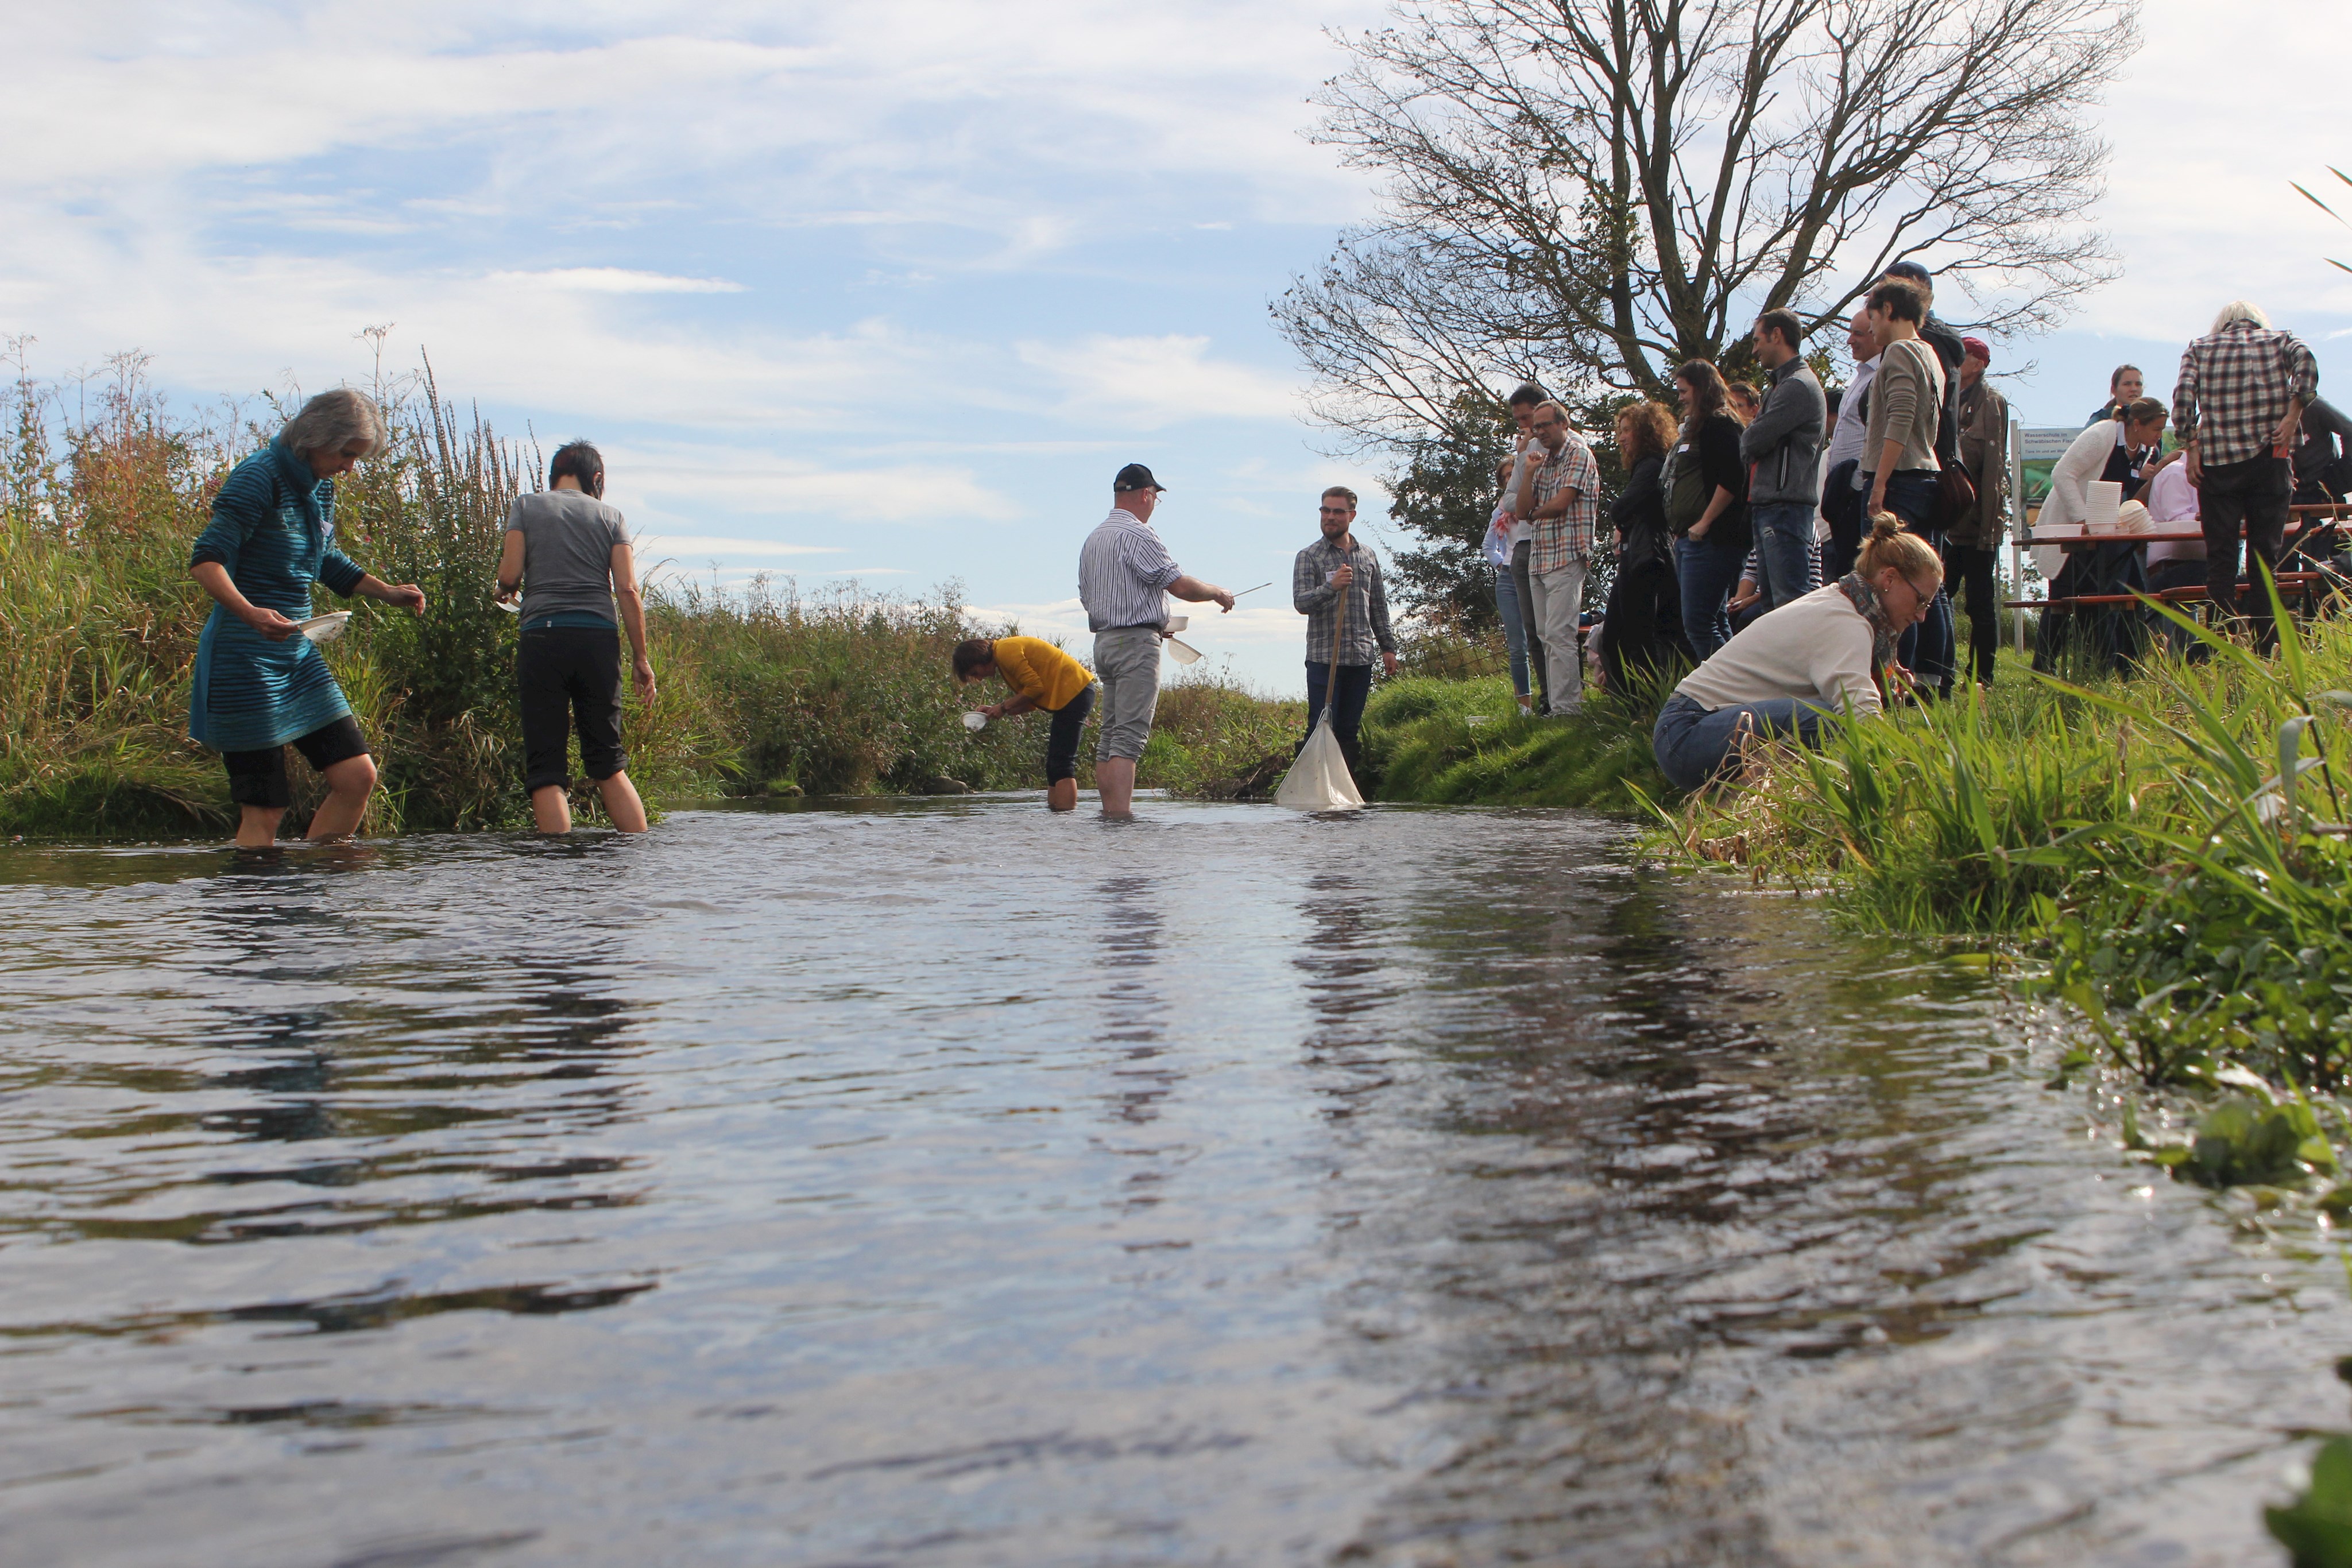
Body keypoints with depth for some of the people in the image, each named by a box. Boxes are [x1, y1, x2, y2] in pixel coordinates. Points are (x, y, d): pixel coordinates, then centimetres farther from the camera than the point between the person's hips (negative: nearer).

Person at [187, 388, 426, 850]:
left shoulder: (321, 488, 10)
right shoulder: (258, 479, -14)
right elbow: (205, 560, -23)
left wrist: (389, 593, 15)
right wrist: (249, 612, -39)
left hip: (299, 655, 8)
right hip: (245, 658, -8)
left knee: (357, 777, 3)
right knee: (264, 810, -7)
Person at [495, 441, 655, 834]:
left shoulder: (526, 507, 9)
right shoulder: (609, 515, 11)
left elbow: (510, 576, -1)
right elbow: (627, 590, 3)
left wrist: (504, 592, 23)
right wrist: (642, 659, 6)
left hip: (543, 636, -2)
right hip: (599, 637, 2)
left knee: (546, 767, 0)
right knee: (608, 762, 12)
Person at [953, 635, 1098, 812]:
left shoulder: (1005, 651, -11)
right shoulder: (1005, 652, 19)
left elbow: (1035, 687, -16)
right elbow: (1030, 702, 15)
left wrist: (1004, 707, -6)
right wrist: (998, 711, 5)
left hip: (1073, 691, -11)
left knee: (1061, 764, -13)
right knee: (1054, 764, 10)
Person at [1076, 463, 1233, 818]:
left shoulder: (1093, 538, 18)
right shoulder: (1136, 534, -12)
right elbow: (1180, 585, -16)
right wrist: (1217, 593, 3)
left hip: (1104, 641, 9)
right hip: (1136, 642, -9)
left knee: (1109, 734, 9)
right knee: (1130, 734, -13)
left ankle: (1109, 812, 8)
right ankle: (1122, 816, -18)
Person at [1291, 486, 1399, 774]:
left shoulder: (1368, 556, 13)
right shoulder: (1309, 557, 1)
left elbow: (1379, 607, 18)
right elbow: (1300, 602, -11)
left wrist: (1387, 647, 14)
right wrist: (1331, 587, -27)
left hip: (1362, 657, 4)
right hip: (1324, 658, -4)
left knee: (1349, 731, 7)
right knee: (1321, 729, -6)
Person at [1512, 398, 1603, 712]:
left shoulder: (1579, 454, -3)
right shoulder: (1541, 461, 21)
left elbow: (1561, 503, -12)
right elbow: (1523, 510, 12)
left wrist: (1534, 512, 6)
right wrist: (1528, 472, 2)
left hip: (1566, 556, -8)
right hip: (1538, 557, 8)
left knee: (1559, 635, -14)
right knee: (1546, 637, 6)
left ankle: (1565, 707, -15)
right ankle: (1553, 705, 8)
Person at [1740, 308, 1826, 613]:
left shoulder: (1798, 386, -10)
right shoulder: (1782, 385, 24)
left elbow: (1755, 441, -16)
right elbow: (1751, 444, 21)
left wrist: (1746, 442, 5)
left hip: (1785, 508, -11)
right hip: (1767, 508, 11)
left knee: (1790, 602, -15)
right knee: (1771, 600, 11)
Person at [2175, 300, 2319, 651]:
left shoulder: (2200, 348, 13)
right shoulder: (2279, 340, 13)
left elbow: (2183, 394, -4)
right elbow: (2305, 360, -9)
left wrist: (2190, 446, -3)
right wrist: (2293, 415, -10)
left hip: (2217, 463, 0)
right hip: (2268, 457, 0)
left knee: (2220, 559, 2)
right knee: (2265, 556, 5)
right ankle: (2266, 648, -1)